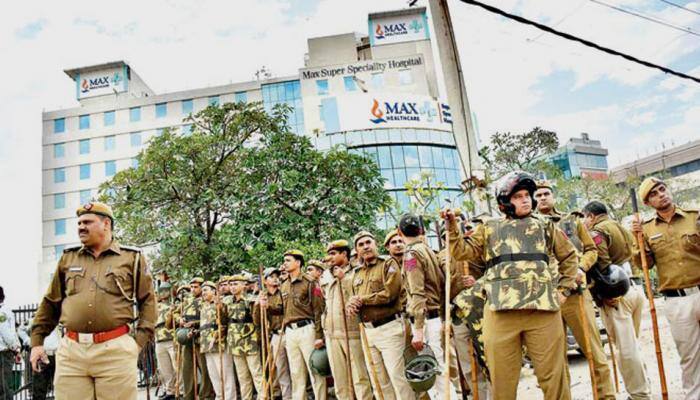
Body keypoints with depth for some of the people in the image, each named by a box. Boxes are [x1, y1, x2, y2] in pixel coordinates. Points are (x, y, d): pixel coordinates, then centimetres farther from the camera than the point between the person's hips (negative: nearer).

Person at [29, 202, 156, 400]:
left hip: (116, 350, -3)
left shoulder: (132, 257, 6)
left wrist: (140, 340, -3)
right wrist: (37, 341, 16)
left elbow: (148, 301, 5)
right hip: (71, 350, 3)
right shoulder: (68, 258, 16)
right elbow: (50, 303, 21)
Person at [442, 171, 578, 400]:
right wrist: (452, 228, 0)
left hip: (542, 307, 0)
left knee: (552, 374, 6)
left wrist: (564, 289, 14)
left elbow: (569, 256, 24)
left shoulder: (545, 226, 19)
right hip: (501, 311, 0)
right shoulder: (489, 230, 17)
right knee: (502, 378, 6)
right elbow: (463, 252, 12)